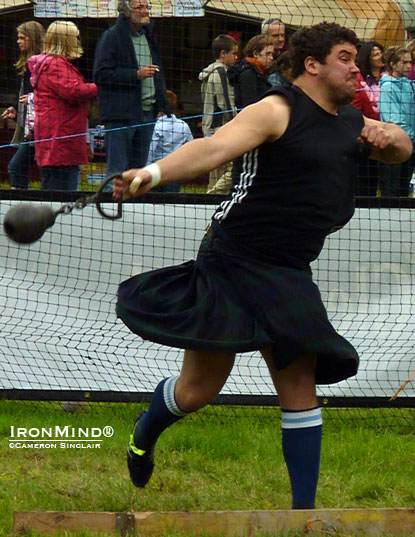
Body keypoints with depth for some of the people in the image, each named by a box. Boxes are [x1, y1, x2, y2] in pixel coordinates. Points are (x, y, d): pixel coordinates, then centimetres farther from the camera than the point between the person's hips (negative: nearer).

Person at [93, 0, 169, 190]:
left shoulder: (149, 36, 18)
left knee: (139, 168, 9)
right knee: (117, 169, -8)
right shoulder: (112, 37, -5)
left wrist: (161, 107, 15)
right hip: (121, 115, -7)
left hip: (148, 113, 7)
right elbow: (102, 74, -13)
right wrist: (136, 74, -18)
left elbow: (158, 74, 26)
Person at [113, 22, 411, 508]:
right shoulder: (277, 112, -13)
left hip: (288, 277, 7)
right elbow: (214, 148, -27)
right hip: (232, 263, -7)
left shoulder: (349, 120, 13)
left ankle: (303, 509, 6)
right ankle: (143, 436, 31)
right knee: (199, 389, 0)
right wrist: (153, 173, -44)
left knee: (300, 388, 1)